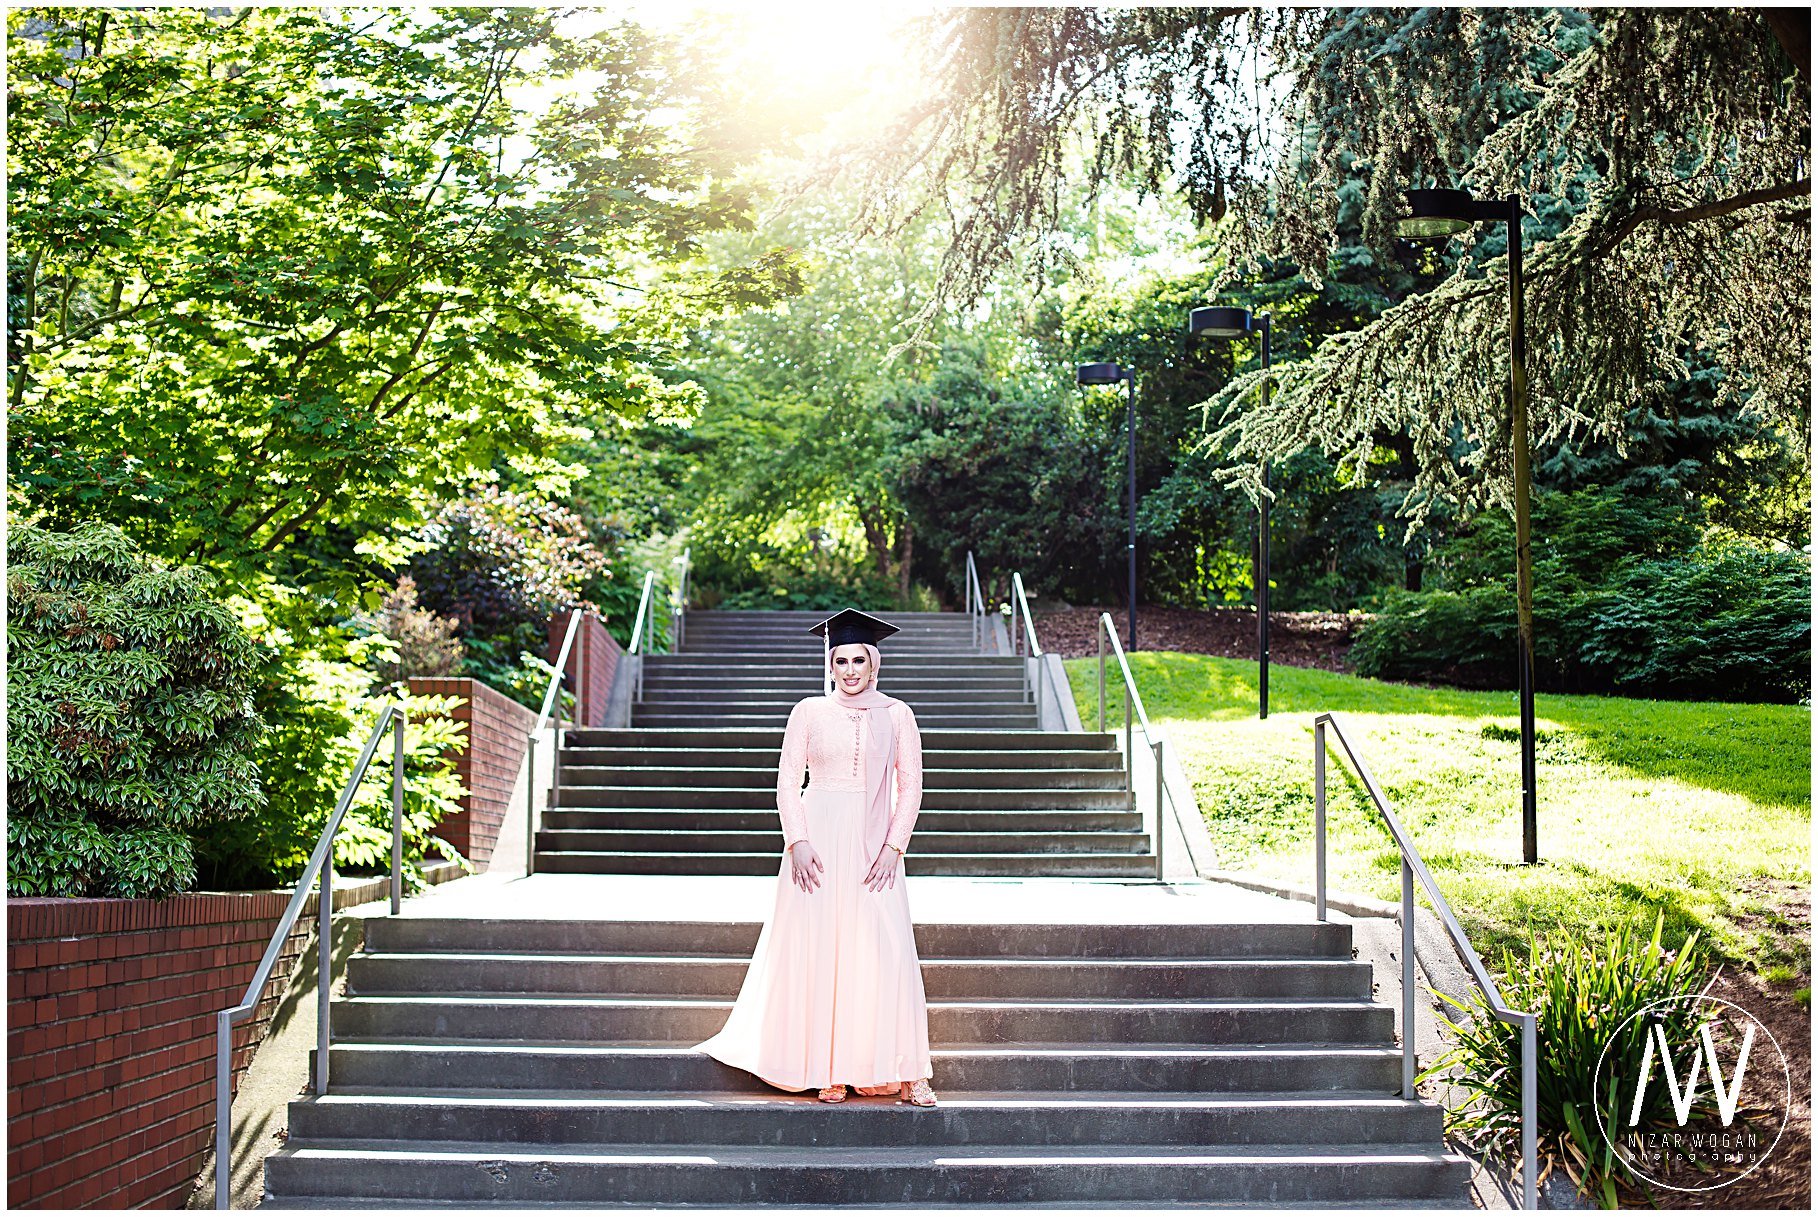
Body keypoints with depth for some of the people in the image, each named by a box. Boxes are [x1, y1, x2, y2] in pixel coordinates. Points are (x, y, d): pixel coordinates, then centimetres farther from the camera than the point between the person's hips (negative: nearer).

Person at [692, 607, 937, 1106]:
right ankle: (830, 1071, 7)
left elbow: (910, 787, 4)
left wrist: (893, 847, -7)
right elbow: (787, 782, 3)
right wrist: (798, 841, -9)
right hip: (818, 843, 0)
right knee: (819, 951, -1)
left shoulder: (896, 715, 6)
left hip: (873, 845, 0)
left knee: (886, 953, -6)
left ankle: (905, 1072, 1)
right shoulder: (809, 712, 5)